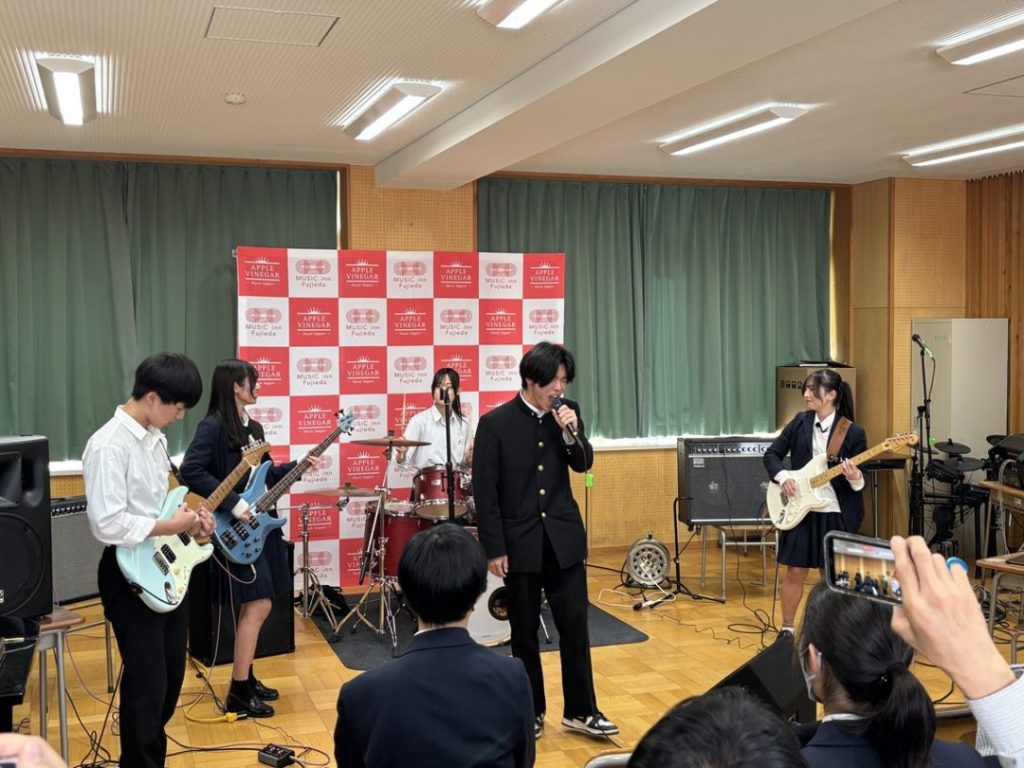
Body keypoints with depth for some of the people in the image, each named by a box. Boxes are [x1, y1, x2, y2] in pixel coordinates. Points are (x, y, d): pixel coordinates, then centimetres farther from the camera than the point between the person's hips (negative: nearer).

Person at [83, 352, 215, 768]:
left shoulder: (154, 438, 9)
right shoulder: (109, 445, -20)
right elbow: (106, 523, -26)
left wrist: (187, 517, 2)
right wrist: (170, 527, -18)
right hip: (131, 576, -9)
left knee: (170, 677, 17)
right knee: (147, 683, 0)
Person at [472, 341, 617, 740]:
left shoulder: (567, 412, 1)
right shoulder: (495, 422, -11)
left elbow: (583, 465, 4)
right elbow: (484, 491, -9)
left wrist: (571, 432, -15)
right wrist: (494, 548, -11)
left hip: (564, 537, 3)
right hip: (519, 542, -3)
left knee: (575, 625, 6)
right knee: (524, 632, 8)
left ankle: (580, 710, 18)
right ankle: (531, 712, 23)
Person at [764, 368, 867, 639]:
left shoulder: (853, 433, -8)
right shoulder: (800, 422, 1)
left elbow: (859, 481, -5)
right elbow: (771, 454, 8)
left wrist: (855, 479, -27)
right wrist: (782, 477, -10)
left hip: (836, 514, -2)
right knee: (795, 572, 5)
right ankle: (787, 629, 20)